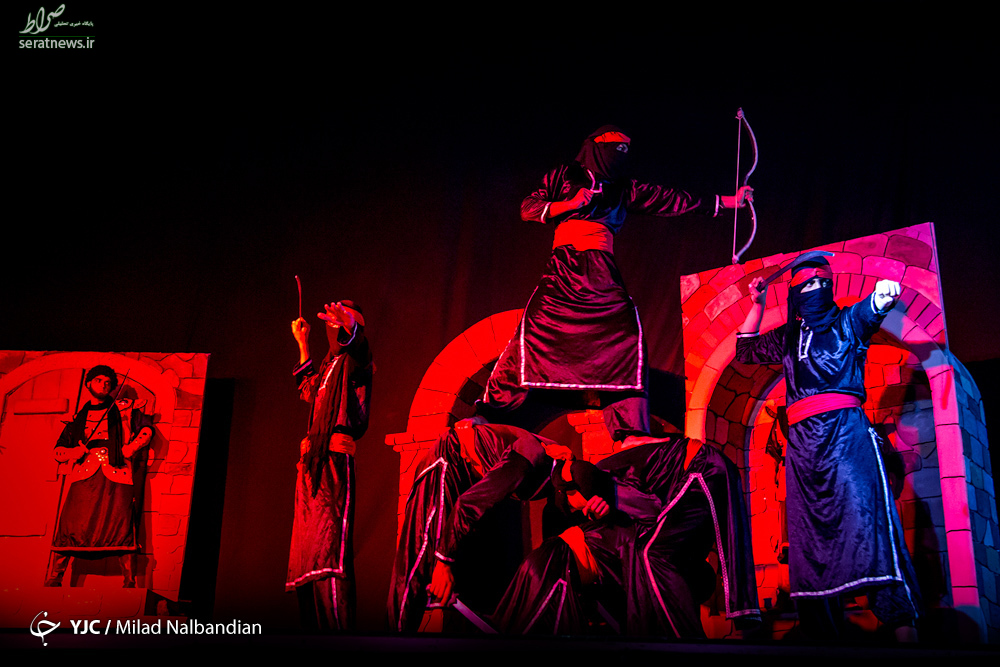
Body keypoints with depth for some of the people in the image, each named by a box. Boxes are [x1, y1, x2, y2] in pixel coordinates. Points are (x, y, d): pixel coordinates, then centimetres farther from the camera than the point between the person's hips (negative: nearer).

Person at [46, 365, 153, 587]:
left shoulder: (124, 409, 17)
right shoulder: (78, 417, 22)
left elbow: (147, 428, 9)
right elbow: (59, 450, 21)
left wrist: (132, 447, -6)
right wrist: (73, 452, 0)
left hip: (115, 473, -2)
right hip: (84, 473, 2)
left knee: (122, 525, -10)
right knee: (70, 524, -8)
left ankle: (130, 582, -8)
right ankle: (53, 580, -2)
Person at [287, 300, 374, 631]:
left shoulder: (355, 362, 1)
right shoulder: (329, 364, 25)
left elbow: (358, 350, -23)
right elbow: (309, 392, 42)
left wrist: (348, 329, -45)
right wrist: (303, 344, 42)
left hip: (336, 457, -9)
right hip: (312, 458, 9)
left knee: (328, 552, -19)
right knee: (306, 552, 5)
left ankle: (340, 626, -24)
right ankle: (315, 626, 8)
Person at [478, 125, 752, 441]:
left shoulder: (625, 190, 20)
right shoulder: (563, 178, 15)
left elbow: (673, 200, 18)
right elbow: (528, 209, 9)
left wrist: (730, 201, 16)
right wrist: (570, 204, -5)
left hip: (602, 276, 3)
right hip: (563, 269, -2)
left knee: (626, 334, -14)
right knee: (534, 327, -16)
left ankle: (630, 430, -12)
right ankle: (490, 409, -5)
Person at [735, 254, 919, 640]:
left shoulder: (847, 323, 13)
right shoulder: (787, 338, 25)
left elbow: (871, 309, -9)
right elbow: (745, 350, 38)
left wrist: (883, 294, -34)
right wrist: (757, 304, 28)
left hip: (845, 430, -5)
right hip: (802, 438, 5)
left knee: (865, 514, -20)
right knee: (808, 533, -2)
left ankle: (902, 624, -24)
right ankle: (822, 631, -2)